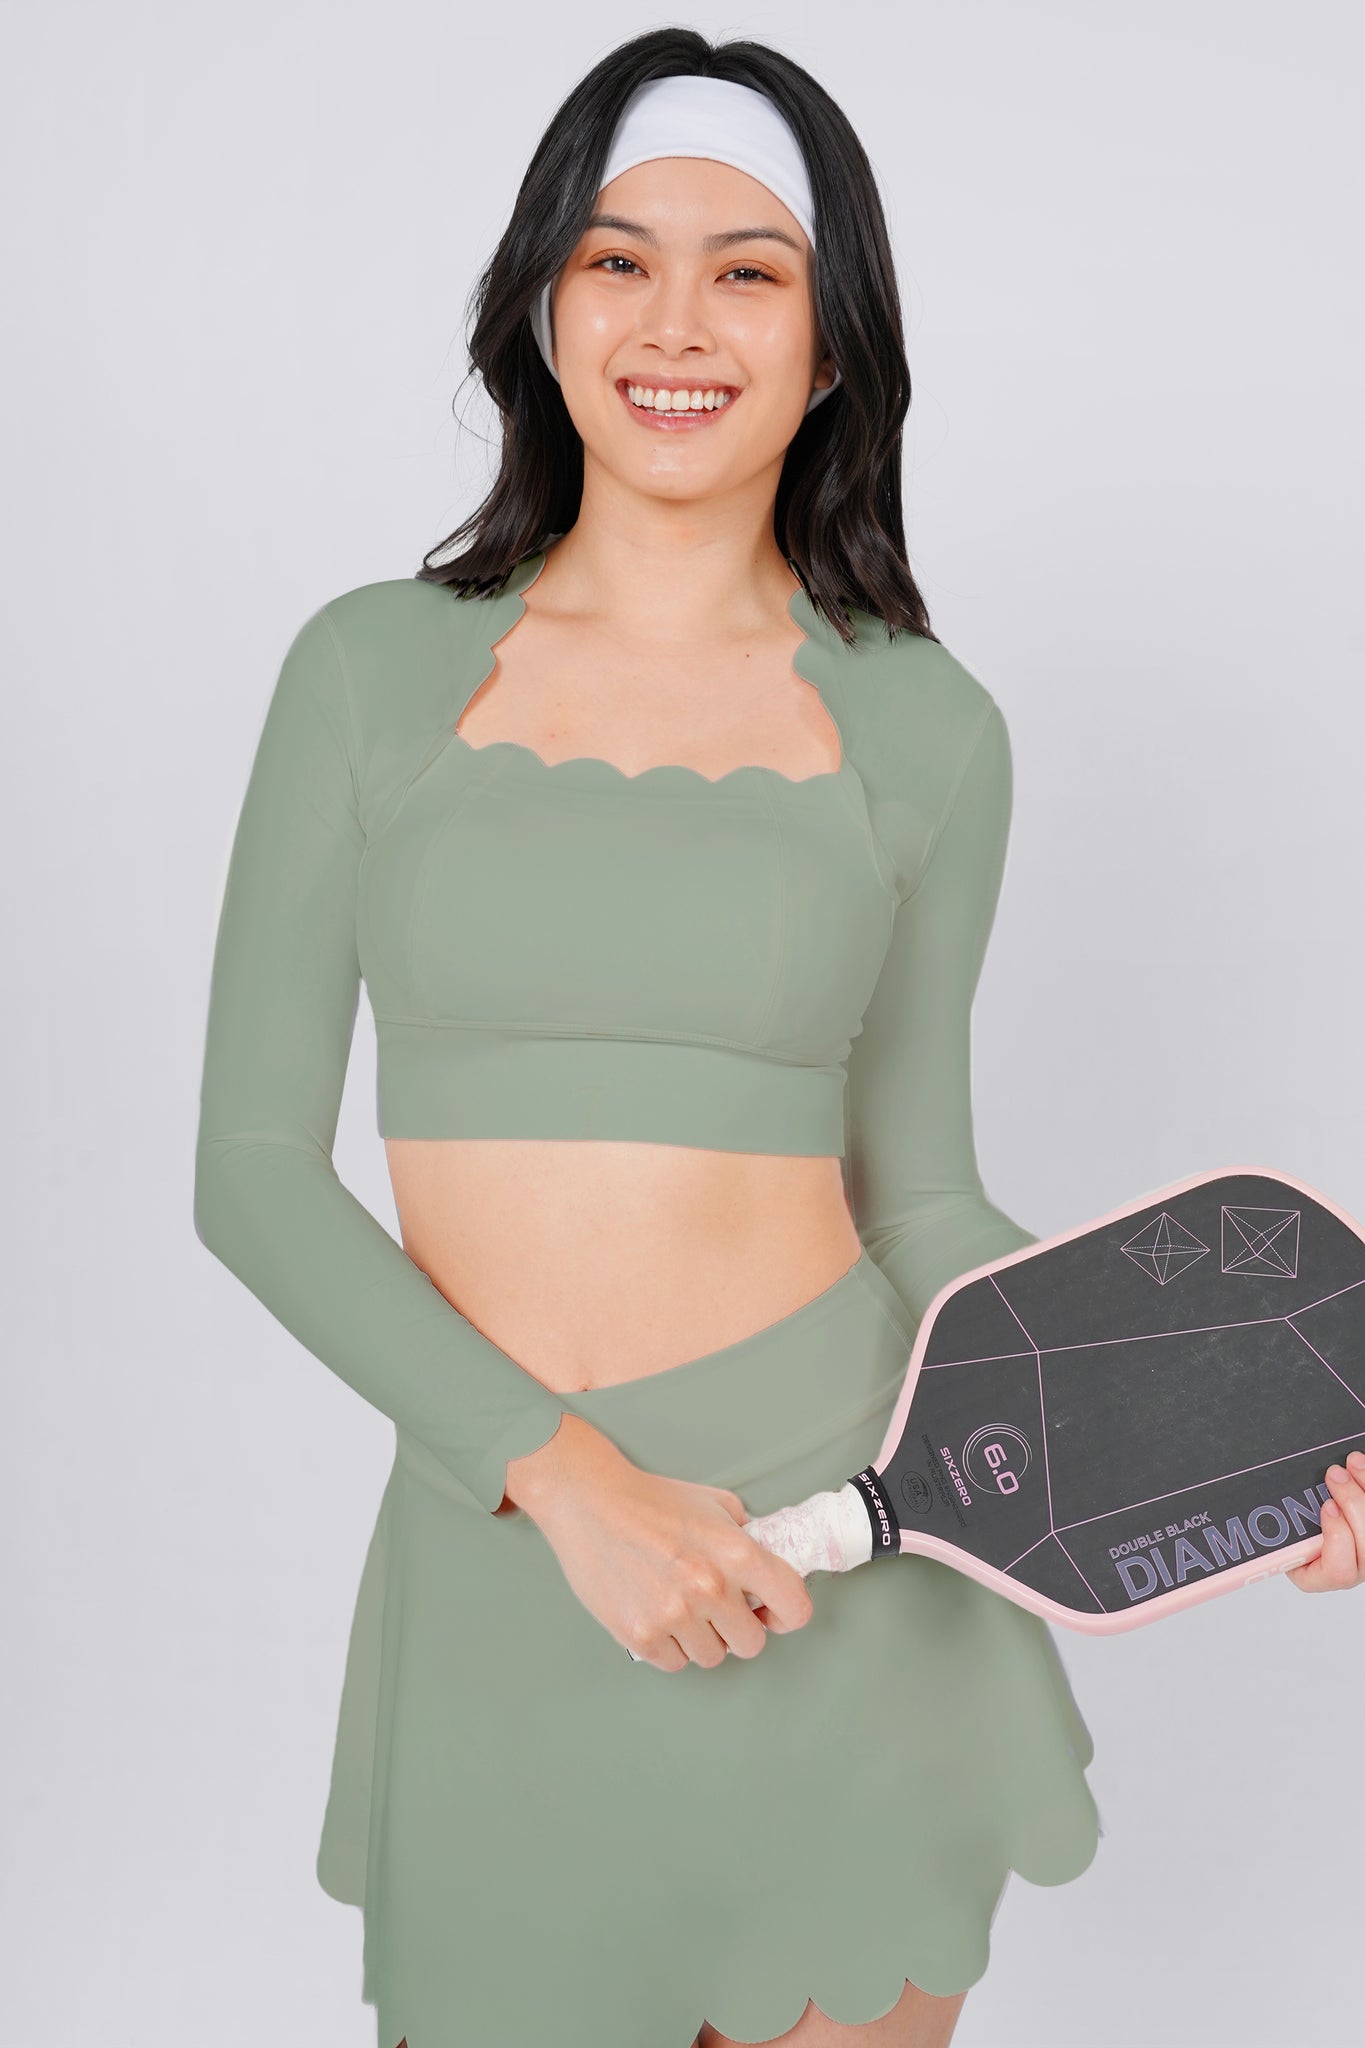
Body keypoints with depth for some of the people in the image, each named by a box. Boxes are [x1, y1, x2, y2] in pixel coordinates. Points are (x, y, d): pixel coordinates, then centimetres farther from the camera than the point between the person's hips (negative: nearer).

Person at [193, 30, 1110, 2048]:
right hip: (499, 1563, 0)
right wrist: (568, 1481, -14)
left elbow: (921, 1193, 7)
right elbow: (252, 1169, -4)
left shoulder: (922, 729, 1)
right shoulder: (375, 670, -1)